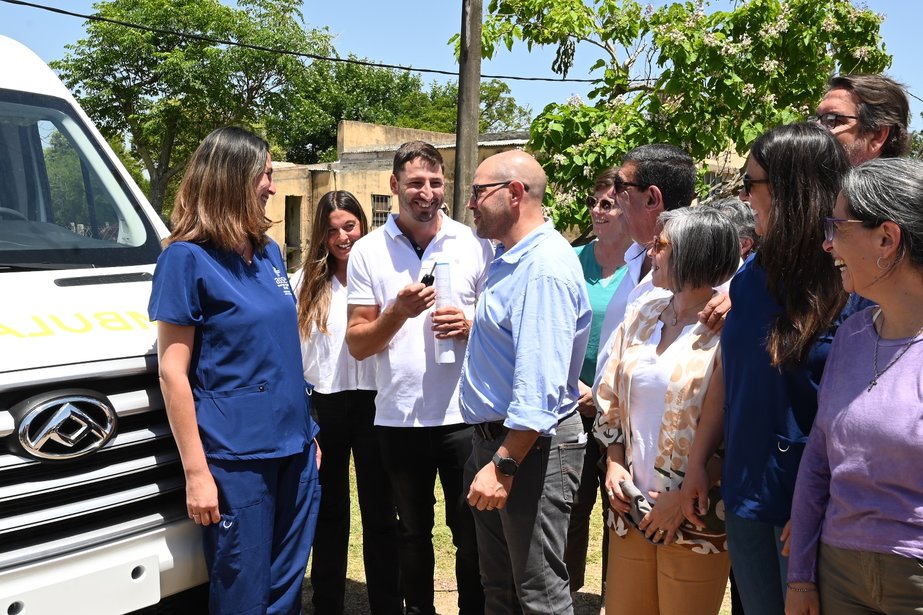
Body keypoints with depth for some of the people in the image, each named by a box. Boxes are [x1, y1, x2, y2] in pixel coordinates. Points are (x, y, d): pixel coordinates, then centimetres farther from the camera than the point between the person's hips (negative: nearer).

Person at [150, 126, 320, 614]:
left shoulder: (269, 252, 10)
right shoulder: (187, 258, -9)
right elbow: (173, 372, -11)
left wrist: (309, 432, 15)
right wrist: (196, 472, -14)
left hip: (293, 446, 6)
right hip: (234, 458, -6)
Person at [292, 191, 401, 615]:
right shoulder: (306, 282, 5)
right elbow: (293, 349, 6)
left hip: (373, 402, -2)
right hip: (324, 405, 2)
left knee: (380, 513, 7)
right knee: (329, 512, 15)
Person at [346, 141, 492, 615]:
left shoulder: (474, 244, 0)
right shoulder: (368, 251, 1)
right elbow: (358, 345, 0)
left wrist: (470, 325, -15)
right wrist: (398, 312, -18)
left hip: (463, 415, -1)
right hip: (398, 417, 1)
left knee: (472, 532, 8)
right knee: (413, 531, 18)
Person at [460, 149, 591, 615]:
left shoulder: (545, 266, -22)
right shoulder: (508, 259, 12)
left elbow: (539, 385, -28)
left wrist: (504, 465, -28)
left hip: (530, 448, -10)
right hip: (494, 438, 10)